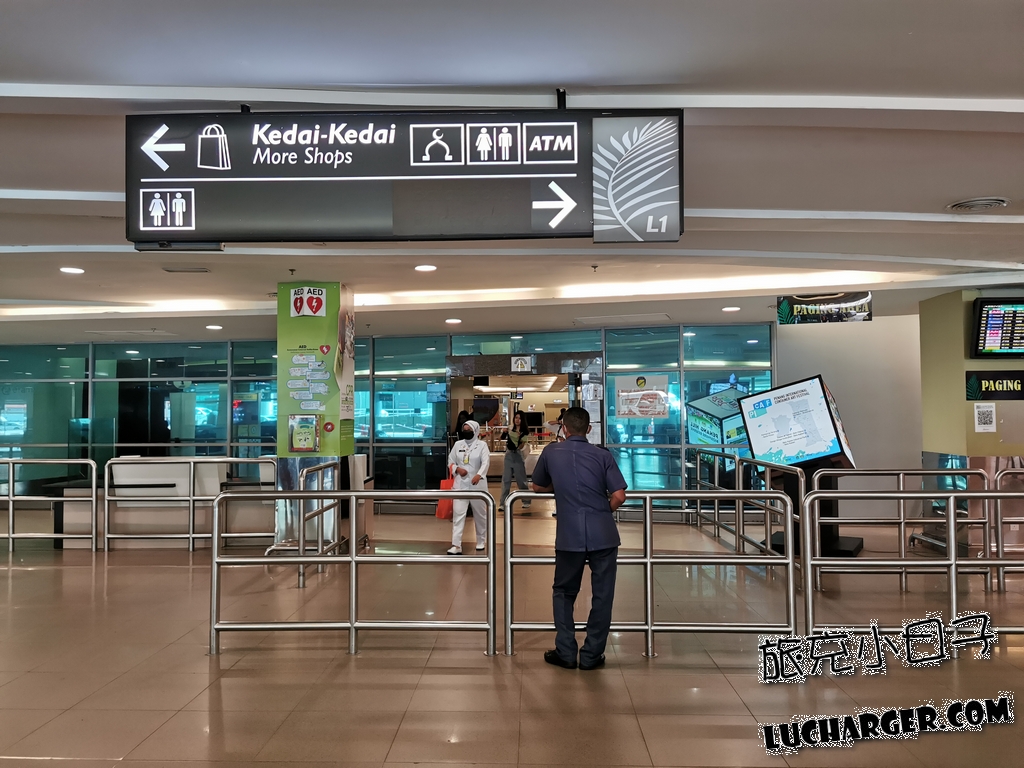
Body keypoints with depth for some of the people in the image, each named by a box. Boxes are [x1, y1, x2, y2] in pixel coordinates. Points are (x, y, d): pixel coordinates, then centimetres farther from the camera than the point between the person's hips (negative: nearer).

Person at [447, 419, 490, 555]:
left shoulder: (482, 445, -5)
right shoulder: (458, 444, 5)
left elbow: (486, 462, -18)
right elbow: (450, 461, 12)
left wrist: (479, 475, -36)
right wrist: (457, 469, -10)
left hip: (477, 484, -2)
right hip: (460, 484, 2)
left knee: (480, 514, 12)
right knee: (458, 513, -7)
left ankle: (481, 541, 30)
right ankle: (456, 545, -9)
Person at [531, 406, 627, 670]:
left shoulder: (551, 452, 4)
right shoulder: (602, 455, 1)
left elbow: (538, 487, 18)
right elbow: (619, 496, -4)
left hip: (569, 536, 1)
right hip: (603, 535, 0)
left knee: (564, 593, 17)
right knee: (602, 596, 10)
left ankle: (565, 653, 16)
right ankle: (592, 655, 14)